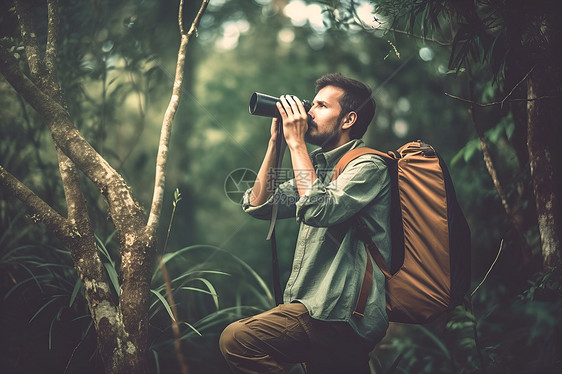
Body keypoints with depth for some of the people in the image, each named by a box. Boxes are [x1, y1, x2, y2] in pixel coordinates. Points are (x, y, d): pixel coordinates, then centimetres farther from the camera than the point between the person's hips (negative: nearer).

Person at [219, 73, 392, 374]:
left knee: (237, 339, -21)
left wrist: (296, 143, -15)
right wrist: (275, 141, 8)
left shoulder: (368, 166, -9)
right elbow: (259, 205, 13)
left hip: (343, 317, -9)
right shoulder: (320, 164, 18)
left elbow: (318, 210, -25)